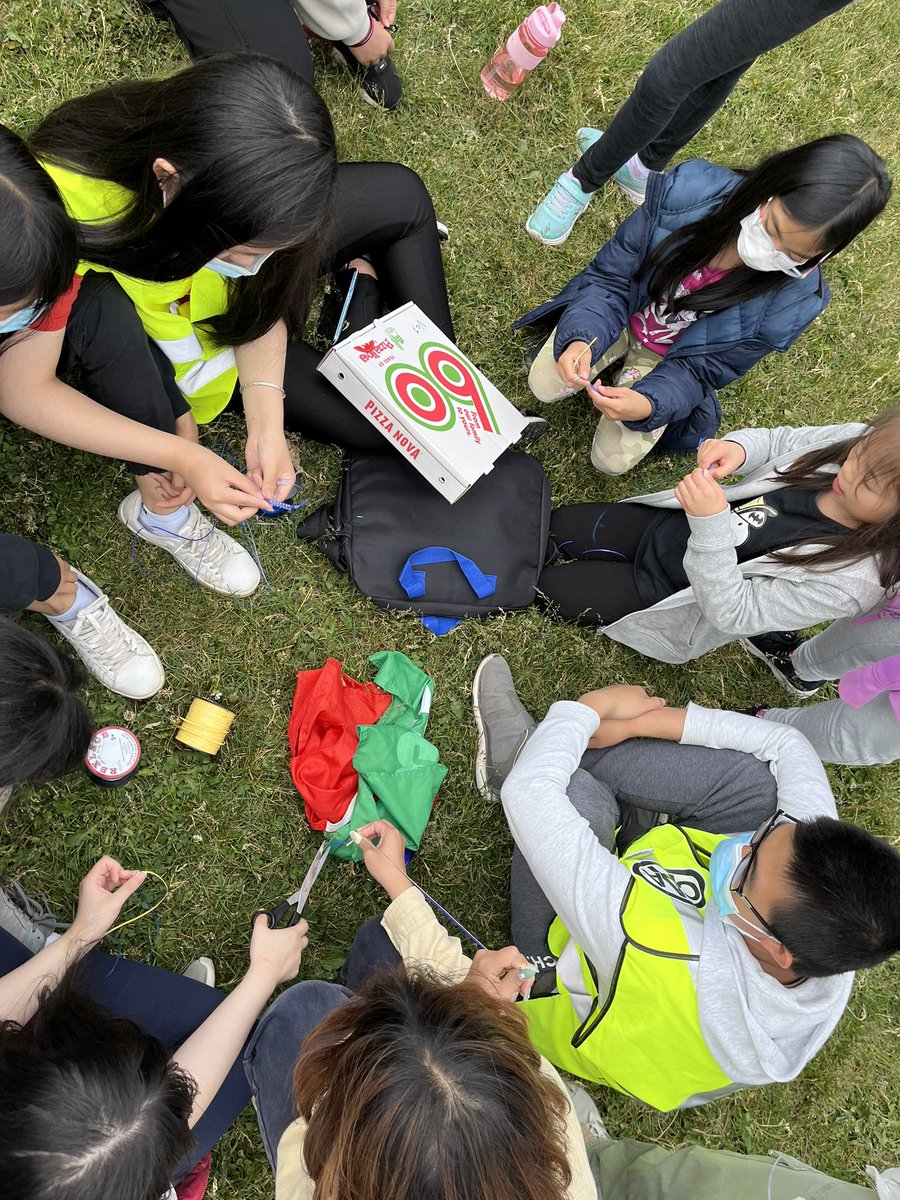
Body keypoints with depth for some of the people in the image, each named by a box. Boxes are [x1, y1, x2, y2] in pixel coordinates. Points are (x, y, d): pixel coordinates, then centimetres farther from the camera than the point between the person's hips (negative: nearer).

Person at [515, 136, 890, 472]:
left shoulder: (792, 303, -31)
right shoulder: (689, 191, -31)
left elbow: (700, 369, -21)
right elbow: (610, 275, -21)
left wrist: (648, 404, -41)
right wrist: (582, 338, -40)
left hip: (669, 360, 0)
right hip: (620, 315, 1)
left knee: (611, 460, -2)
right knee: (543, 385, -7)